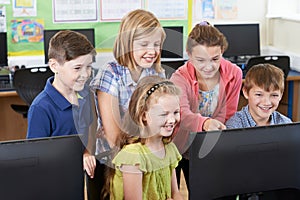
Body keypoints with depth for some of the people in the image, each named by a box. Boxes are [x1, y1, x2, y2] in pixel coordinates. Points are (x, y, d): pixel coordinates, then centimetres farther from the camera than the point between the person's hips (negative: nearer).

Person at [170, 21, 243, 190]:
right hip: (175, 144, -3)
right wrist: (206, 123, -63)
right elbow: (182, 115, -44)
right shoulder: (180, 79, -26)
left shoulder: (234, 74, -15)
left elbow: (226, 116, -8)